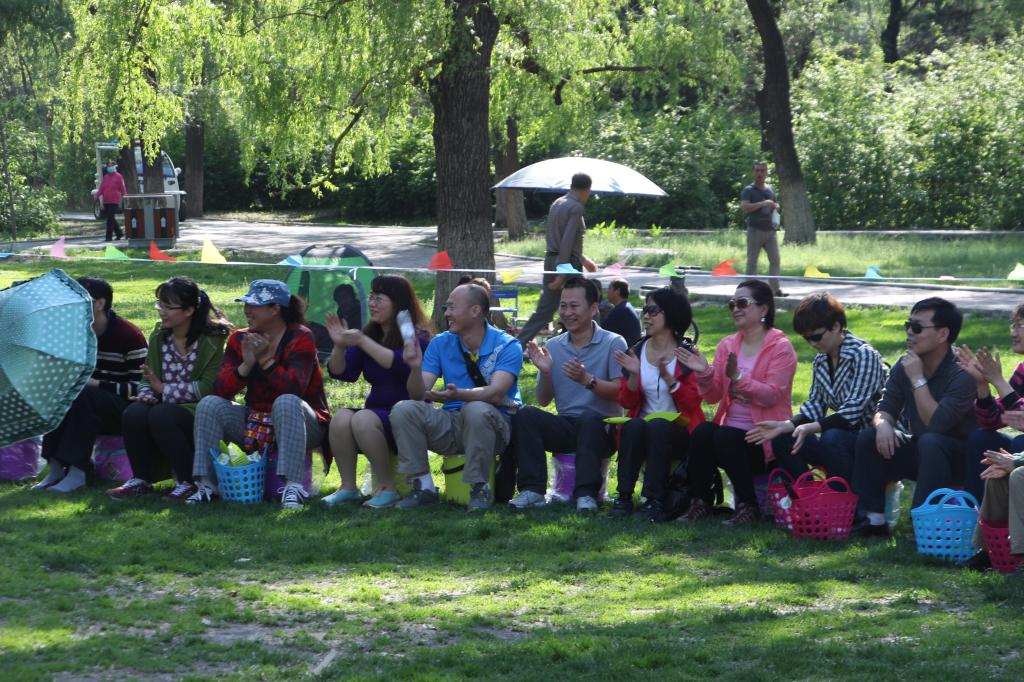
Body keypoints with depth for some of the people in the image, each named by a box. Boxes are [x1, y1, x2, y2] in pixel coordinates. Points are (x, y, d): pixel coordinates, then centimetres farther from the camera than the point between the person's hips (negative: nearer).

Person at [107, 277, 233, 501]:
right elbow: (147, 379, 14)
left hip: (198, 412, -5)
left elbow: (209, 388, -16)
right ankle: (141, 480, -10)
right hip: (165, 406, 5)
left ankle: (187, 483, -19)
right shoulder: (159, 336, 11)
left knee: (160, 416, -34)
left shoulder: (212, 340, -7)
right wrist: (146, 394, -10)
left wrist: (164, 389, -13)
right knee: (133, 413, -25)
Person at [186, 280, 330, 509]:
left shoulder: (301, 338, -11)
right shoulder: (240, 340, 3)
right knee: (209, 405, -15)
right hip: (255, 423, 5)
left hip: (295, 422, -5)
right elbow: (220, 390, -7)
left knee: (286, 402, -37)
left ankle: (293, 486, -44)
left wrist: (265, 360, -24)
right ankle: (206, 484, -18)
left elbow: (294, 387, -26)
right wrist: (246, 365, -22)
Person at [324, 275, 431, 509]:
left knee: (363, 419, -32)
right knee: (341, 417, -23)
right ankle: (348, 488, -17)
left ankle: (388, 489, -21)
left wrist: (362, 342, -31)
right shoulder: (370, 334, 11)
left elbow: (400, 364, -28)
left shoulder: (416, 336, -8)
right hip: (377, 412, 6)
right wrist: (339, 346, -13)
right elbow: (342, 373, 6)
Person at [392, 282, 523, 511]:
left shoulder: (506, 346, -7)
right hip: (451, 426, 4)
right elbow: (418, 395, -2)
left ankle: (480, 488, -21)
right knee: (403, 410, -19)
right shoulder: (440, 344, 6)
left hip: (493, 426, -4)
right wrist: (416, 368, -23)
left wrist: (459, 394, -41)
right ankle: (423, 486, -13)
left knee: (476, 410, -38)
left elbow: (495, 393, -23)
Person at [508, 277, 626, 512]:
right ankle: (532, 490, -27)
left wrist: (587, 380, -26)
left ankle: (587, 493, -36)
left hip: (601, 429, -4)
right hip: (565, 428, 4)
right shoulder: (553, 347, 12)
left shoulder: (613, 343, -2)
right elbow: (544, 401, 10)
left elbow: (621, 393, -12)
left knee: (589, 419, -38)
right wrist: (545, 372, -9)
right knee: (526, 415, -23)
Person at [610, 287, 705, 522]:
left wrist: (668, 377, -23)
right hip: (642, 427, 3)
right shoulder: (636, 351, 9)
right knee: (634, 426, -31)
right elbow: (627, 402, 6)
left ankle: (654, 501, -37)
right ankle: (624, 497, -33)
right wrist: (633, 375, -12)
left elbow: (693, 402, -10)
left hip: (679, 430, -3)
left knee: (657, 427, -35)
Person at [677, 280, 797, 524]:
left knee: (725, 438, -33)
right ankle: (700, 502, -14)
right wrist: (704, 374, -11)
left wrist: (738, 377, -27)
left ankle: (748, 505, -16)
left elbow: (772, 396, -16)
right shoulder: (727, 345, 12)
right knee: (701, 432, -27)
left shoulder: (781, 348, -4)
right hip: (730, 427, 5)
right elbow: (714, 396, 8)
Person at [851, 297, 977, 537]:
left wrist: (918, 380, -29)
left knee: (930, 441, -36)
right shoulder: (904, 366, -2)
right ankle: (872, 518, -12)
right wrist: (883, 424, -25)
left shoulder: (962, 373, -23)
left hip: (957, 457, -6)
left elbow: (936, 425, -31)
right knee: (868, 438, -13)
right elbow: (886, 408, -1)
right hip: (919, 454, 6)